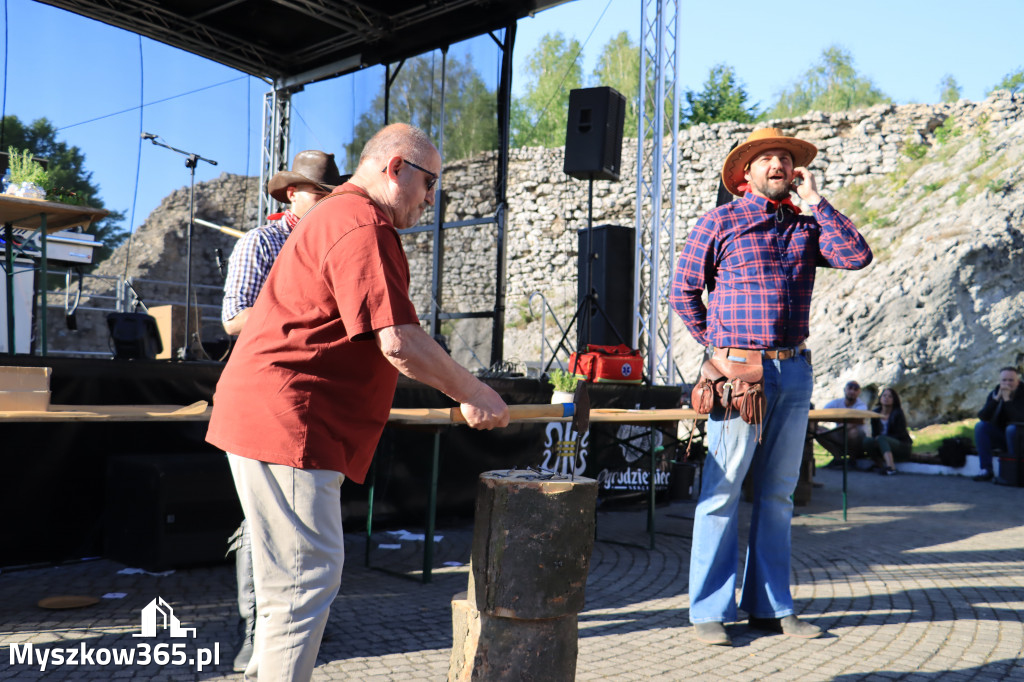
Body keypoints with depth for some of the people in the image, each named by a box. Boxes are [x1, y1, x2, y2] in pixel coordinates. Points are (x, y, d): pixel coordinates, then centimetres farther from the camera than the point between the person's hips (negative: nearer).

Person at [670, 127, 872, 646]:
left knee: (777, 492, 10)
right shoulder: (719, 223, 2)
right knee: (722, 491, -3)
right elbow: (683, 290, 7)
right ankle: (709, 610, 6)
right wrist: (718, 344, 5)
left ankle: (769, 606, 20)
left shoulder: (806, 226, 14)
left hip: (794, 373, 5)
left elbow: (857, 256, -2)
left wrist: (816, 202, 1)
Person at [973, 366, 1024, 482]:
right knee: (980, 426, -20)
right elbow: (982, 417, -16)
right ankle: (986, 470, -23)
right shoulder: (994, 394, -3)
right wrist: (996, 399, -26)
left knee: (1012, 428, -34)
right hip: (999, 436, 4)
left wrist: (1007, 400, -34)